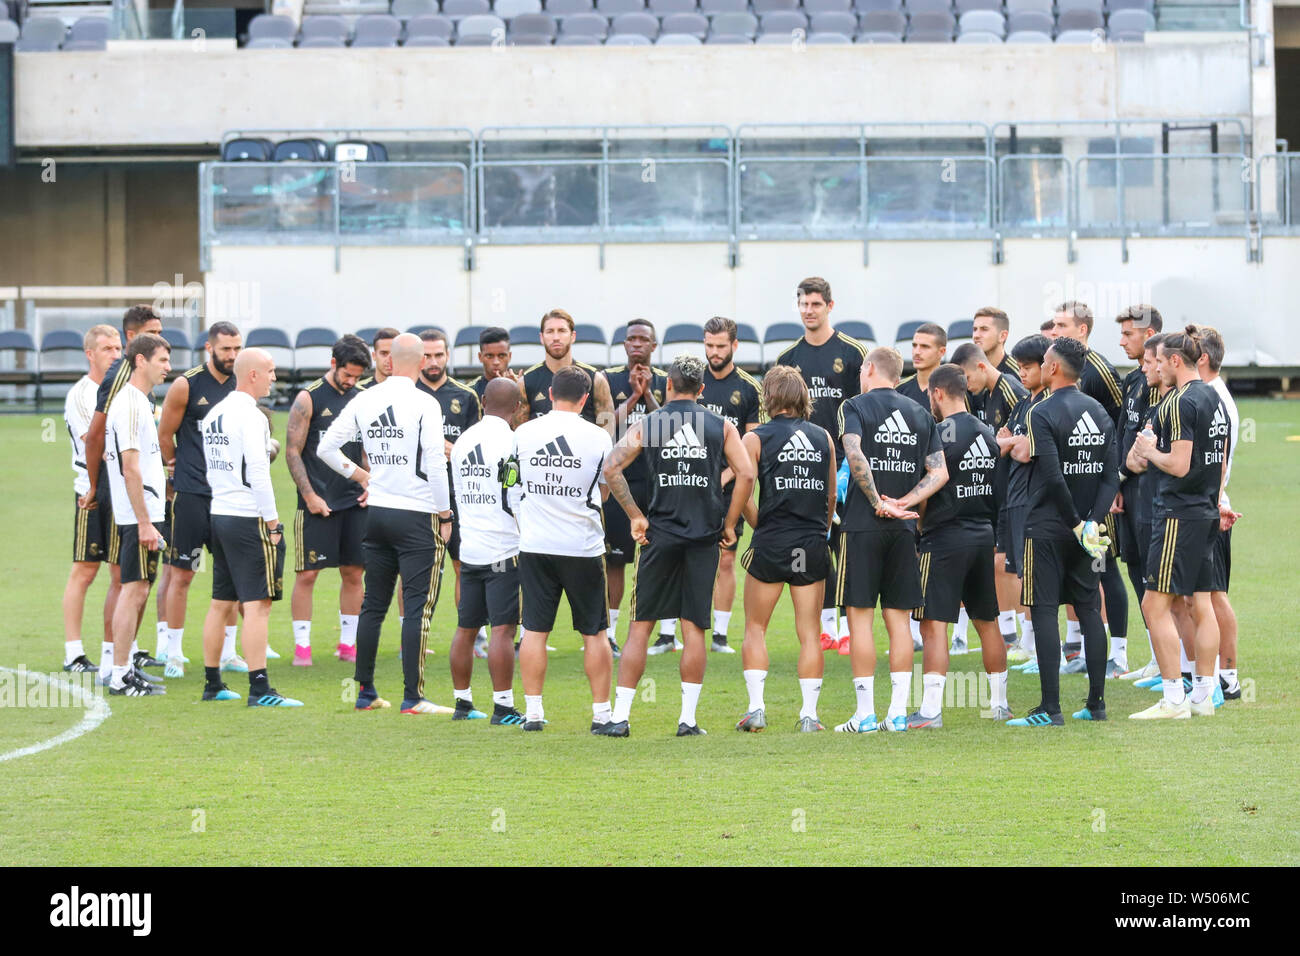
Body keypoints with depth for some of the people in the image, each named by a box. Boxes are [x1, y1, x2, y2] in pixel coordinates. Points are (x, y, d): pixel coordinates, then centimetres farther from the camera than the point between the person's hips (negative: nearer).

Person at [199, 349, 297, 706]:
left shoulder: (213, 414, 13)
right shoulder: (249, 416, -14)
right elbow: (258, 472, -19)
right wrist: (272, 521, -15)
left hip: (219, 513, 9)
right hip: (248, 519, -9)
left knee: (222, 603, 15)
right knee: (257, 604, -9)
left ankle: (212, 683, 20)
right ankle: (260, 689, -12)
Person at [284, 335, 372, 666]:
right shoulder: (308, 399, -4)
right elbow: (293, 452, -5)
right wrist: (309, 496, -11)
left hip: (354, 502, 5)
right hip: (317, 503, -5)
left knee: (354, 572, 6)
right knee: (307, 573, -4)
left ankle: (348, 645, 14)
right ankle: (301, 647, 1)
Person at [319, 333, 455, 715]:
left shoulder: (364, 401, 4)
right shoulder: (424, 404, -13)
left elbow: (326, 448, 9)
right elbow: (435, 464, -15)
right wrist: (444, 514, -5)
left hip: (377, 512, 6)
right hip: (417, 515, -6)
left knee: (373, 604, 13)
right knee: (417, 607, -4)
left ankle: (365, 691, 18)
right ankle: (413, 696, -7)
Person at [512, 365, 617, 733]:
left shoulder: (524, 432, -2)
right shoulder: (597, 437, -6)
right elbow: (603, 492, 7)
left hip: (535, 545, 1)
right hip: (583, 546, -1)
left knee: (534, 630, 6)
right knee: (594, 633, 6)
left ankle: (533, 711, 5)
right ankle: (601, 713, 5)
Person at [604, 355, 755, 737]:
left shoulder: (647, 425, 4)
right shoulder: (721, 427, 5)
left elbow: (611, 468, -5)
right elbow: (746, 475, -3)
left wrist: (635, 515, 0)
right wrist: (729, 524, 5)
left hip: (660, 533, 0)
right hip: (703, 537, 0)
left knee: (640, 626, 4)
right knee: (693, 628, 4)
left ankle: (620, 716, 2)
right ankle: (688, 719, 1)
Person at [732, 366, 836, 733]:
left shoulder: (755, 439, -3)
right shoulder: (824, 438, 7)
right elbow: (832, 496, 11)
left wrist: (761, 527, 7)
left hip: (770, 544, -2)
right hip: (813, 545, 2)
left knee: (755, 628, 10)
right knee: (810, 632, 5)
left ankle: (756, 707, 2)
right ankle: (809, 713, 1)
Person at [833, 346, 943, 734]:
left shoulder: (855, 407, -2)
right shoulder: (922, 414, 11)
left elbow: (854, 455, -20)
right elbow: (939, 473, 4)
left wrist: (879, 502, -12)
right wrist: (903, 503, 0)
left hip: (862, 526, -4)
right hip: (903, 529, 4)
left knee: (859, 615, -1)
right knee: (899, 618, 7)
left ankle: (865, 712, -3)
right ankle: (898, 712, 4)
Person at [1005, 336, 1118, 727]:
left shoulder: (1042, 413, -13)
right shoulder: (1099, 413, 9)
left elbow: (1053, 477, -21)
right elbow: (1111, 477, 4)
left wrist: (1076, 523, -13)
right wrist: (1092, 522, -3)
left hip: (1047, 529, -7)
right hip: (1084, 531, 7)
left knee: (1044, 611, -5)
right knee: (1089, 610, 11)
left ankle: (1050, 708, -8)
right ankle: (1096, 703, 12)